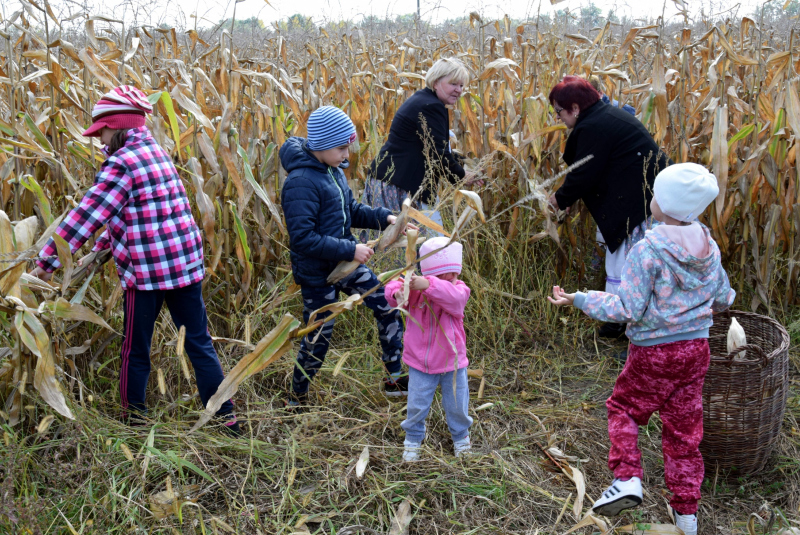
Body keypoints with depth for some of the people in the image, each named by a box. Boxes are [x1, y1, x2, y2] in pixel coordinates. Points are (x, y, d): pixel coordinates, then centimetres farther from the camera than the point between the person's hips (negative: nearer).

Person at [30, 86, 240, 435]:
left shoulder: (121, 163, -13)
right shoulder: (157, 151, 13)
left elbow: (87, 216, -15)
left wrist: (47, 261, -10)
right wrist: (99, 251, 21)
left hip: (147, 270, -7)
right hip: (186, 262, 7)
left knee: (136, 352, 10)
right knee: (199, 343, 11)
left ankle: (133, 421, 24)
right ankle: (227, 418, 15)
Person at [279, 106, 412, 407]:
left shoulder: (332, 170, 3)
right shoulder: (301, 183, -24)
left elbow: (351, 211, 15)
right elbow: (302, 238, -28)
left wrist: (384, 218, 0)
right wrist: (349, 250, -27)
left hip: (344, 263, 8)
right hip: (316, 272, -8)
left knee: (387, 308, 9)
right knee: (318, 337, 5)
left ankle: (395, 379, 24)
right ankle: (297, 399, 29)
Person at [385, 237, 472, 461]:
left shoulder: (459, 290, -14)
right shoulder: (416, 287, -10)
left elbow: (452, 295, -38)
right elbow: (392, 287, -23)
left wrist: (429, 285, -55)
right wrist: (397, 292, -48)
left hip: (452, 362, 0)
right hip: (420, 363, 0)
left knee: (457, 405, 16)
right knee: (416, 405, 7)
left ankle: (461, 437, 42)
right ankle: (413, 440, 31)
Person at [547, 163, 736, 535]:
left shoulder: (648, 250, -20)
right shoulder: (709, 246, 0)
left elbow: (628, 309, -20)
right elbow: (722, 297, 13)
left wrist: (577, 300, -13)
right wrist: (719, 303, 37)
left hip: (654, 352, -6)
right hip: (696, 349, 6)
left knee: (623, 408, 16)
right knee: (684, 426, 14)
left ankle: (627, 478, 0)